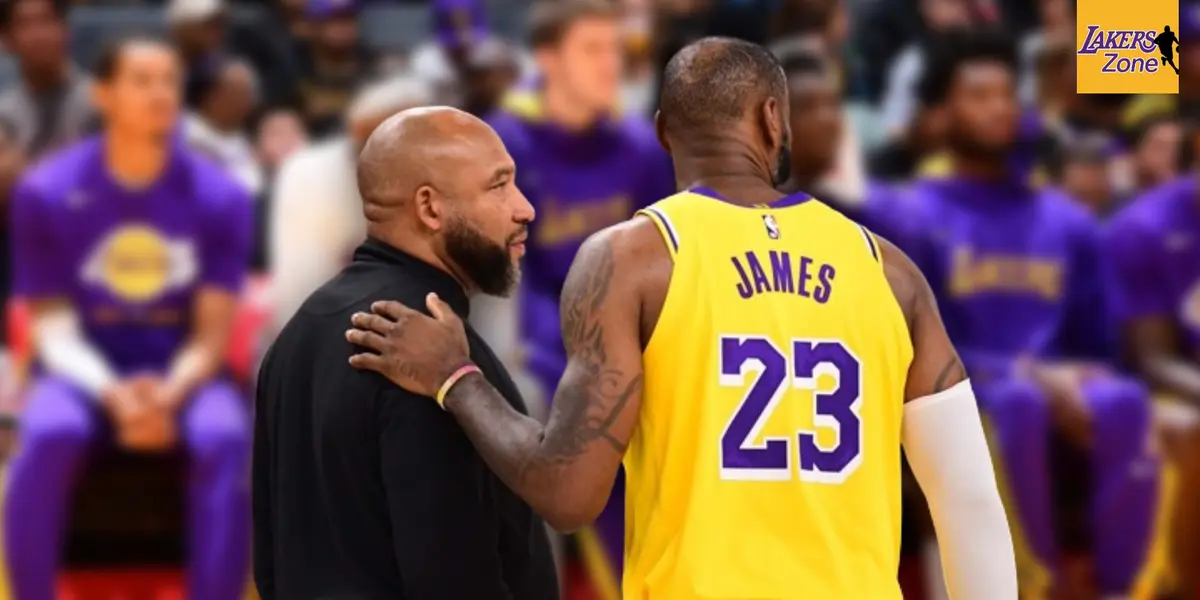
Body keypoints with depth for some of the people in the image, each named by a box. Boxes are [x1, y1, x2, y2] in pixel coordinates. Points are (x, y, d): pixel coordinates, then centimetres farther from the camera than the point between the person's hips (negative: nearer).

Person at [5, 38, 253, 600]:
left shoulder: (219, 197, -4)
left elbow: (213, 333, -4)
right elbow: (52, 323, -4)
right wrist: (112, 395, -23)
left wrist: (169, 394, -25)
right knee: (50, 434, -35)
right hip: (84, 370, 0)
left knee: (225, 438, -33)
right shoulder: (46, 192, -6)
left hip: (183, 373, 1)